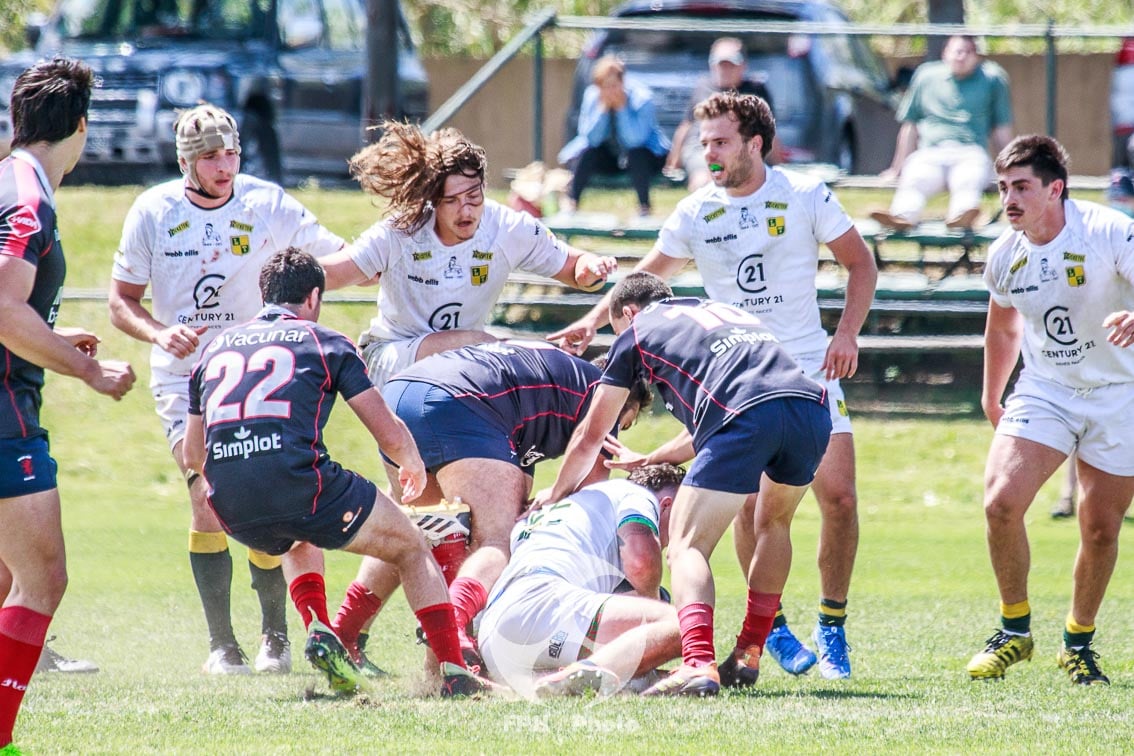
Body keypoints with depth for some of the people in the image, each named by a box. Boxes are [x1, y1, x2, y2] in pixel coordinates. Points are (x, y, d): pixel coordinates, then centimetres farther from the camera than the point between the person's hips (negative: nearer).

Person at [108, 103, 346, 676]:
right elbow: (121, 300, 2)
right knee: (208, 497, -15)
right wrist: (159, 333, -18)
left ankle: (274, 636, 16)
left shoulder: (268, 205, -6)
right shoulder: (153, 212, -5)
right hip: (182, 377, 0)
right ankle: (220, 644, -6)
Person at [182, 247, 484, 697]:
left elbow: (192, 455, 31)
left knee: (300, 544, 40)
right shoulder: (324, 343, 12)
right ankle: (454, 673, 5)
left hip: (230, 508, 4)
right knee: (412, 550, 17)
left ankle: (319, 633, 15)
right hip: (299, 486, -4)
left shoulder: (215, 348, 24)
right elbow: (390, 435, 8)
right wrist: (414, 466, 31)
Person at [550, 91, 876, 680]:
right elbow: (648, 277, 12)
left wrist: (847, 334, -8)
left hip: (810, 366, 0)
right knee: (750, 502, -12)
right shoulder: (695, 212, 1)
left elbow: (860, 263, 5)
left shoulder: (805, 197, -3)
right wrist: (595, 320, -1)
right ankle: (773, 628, 3)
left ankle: (832, 625, 9)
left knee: (839, 497, -7)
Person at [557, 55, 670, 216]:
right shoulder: (592, 96, -14)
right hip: (609, 156, 3)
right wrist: (603, 108, -30)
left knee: (636, 155, -35)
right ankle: (571, 203, -15)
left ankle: (644, 207, -24)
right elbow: (592, 138, -21)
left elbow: (634, 140, -33)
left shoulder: (641, 99, -24)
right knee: (587, 154, -26)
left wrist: (621, 108, -33)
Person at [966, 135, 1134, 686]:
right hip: (1044, 390, 3)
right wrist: (991, 398, 25)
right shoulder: (1005, 256, -2)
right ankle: (1014, 630, 2)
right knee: (1001, 501, -16)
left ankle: (1078, 642, 24)